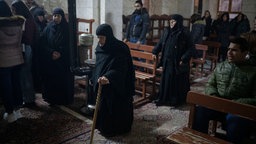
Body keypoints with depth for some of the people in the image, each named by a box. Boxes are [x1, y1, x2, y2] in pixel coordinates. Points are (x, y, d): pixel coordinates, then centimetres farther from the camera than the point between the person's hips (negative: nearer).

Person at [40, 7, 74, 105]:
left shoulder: (67, 29, -1)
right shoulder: (48, 28, 4)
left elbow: (69, 45, -2)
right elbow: (43, 44, 2)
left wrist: (60, 53, -14)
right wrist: (52, 52, -13)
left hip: (64, 60, -1)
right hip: (49, 60, 2)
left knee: (64, 80, 0)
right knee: (51, 80, 3)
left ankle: (65, 99, 15)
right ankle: (52, 99, 17)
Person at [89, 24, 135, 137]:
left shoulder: (120, 49, -21)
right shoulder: (100, 48, 3)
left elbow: (119, 69, -31)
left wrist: (108, 77, -48)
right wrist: (93, 79, 20)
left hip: (116, 86, -7)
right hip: (102, 84, 7)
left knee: (115, 108, 5)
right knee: (102, 107, 16)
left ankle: (118, 129, 24)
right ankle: (104, 128, 33)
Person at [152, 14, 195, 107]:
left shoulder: (184, 34, -12)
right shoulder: (166, 31, 5)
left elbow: (191, 48, -12)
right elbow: (160, 43, 18)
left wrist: (184, 59, -19)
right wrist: (155, 52, 9)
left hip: (178, 63, -5)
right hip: (167, 62, 6)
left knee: (177, 82, 6)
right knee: (166, 80, 12)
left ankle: (177, 100, 21)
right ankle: (164, 98, 25)